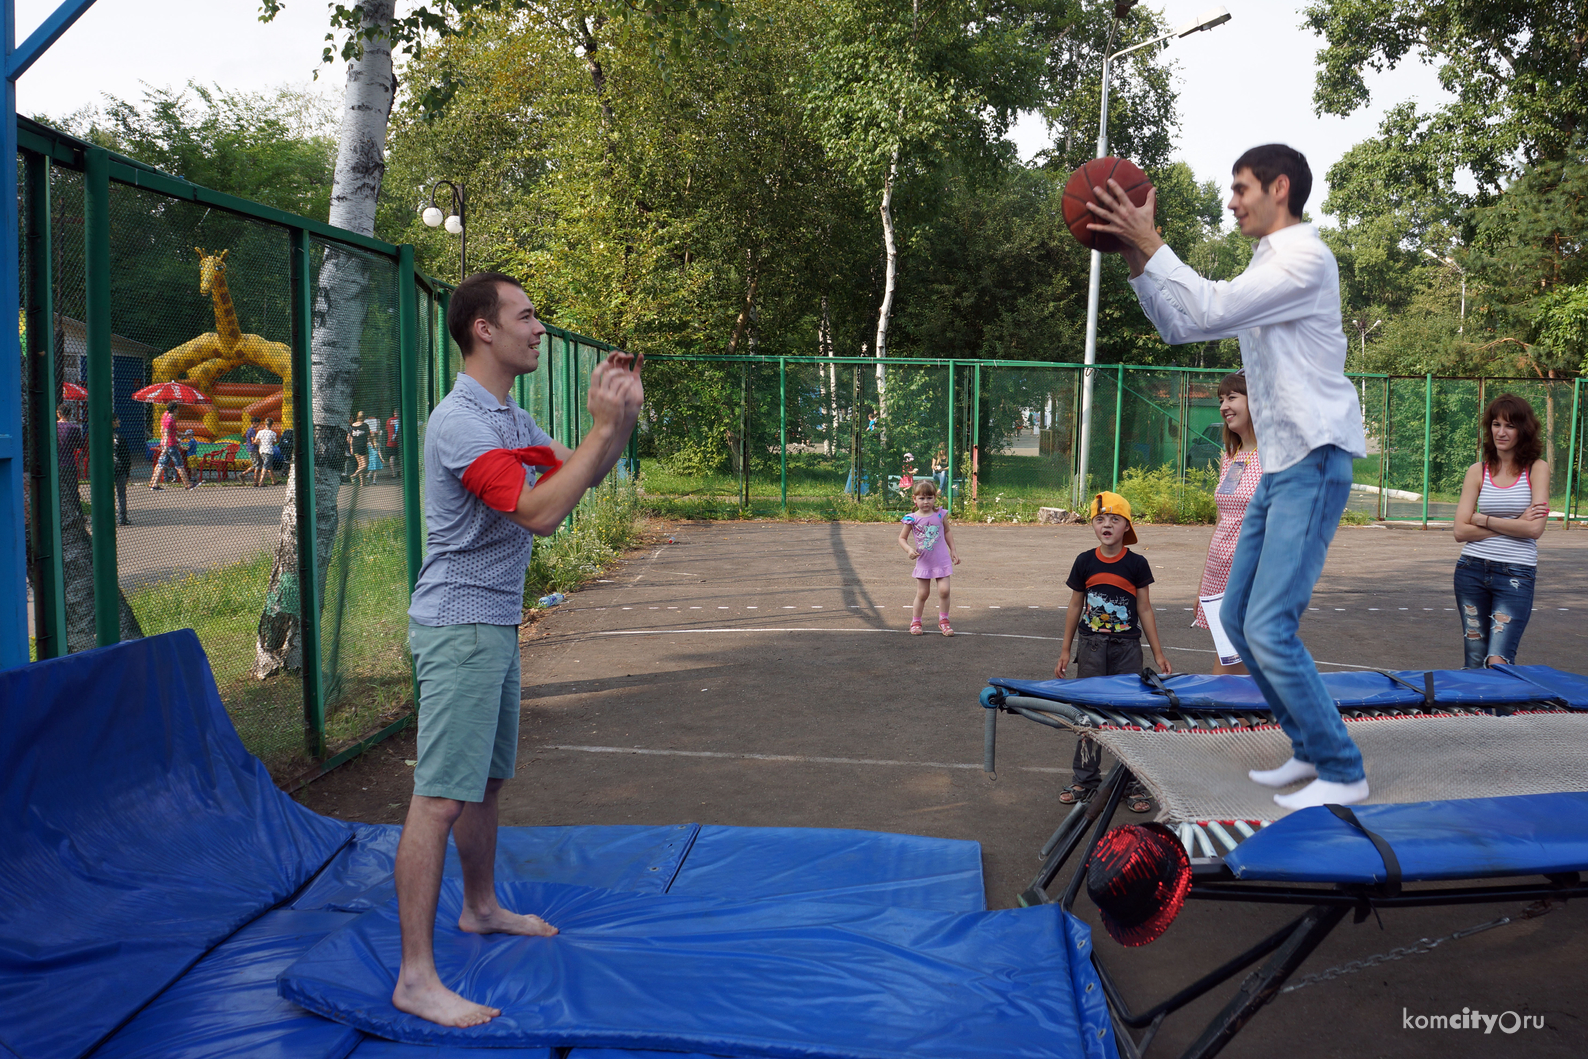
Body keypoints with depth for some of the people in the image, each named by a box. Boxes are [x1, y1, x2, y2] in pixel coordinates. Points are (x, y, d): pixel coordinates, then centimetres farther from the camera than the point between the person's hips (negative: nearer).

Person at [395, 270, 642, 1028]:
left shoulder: (513, 418, 14)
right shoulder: (460, 421, -18)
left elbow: (582, 475, 21)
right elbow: (540, 512, -26)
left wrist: (625, 415, 5)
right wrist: (603, 425, -22)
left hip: (496, 625, 10)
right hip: (458, 628, -10)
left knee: (487, 781, 20)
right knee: (441, 797, -9)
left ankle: (480, 907, 37)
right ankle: (415, 977, -5)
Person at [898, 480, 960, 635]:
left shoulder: (940, 514, -2)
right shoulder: (912, 518, -8)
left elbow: (947, 532, 15)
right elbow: (902, 538, 0)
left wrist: (953, 551, 14)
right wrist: (909, 550, -18)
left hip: (942, 560, 1)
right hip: (923, 562, -1)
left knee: (944, 590, -7)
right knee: (922, 593, 4)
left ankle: (943, 621, 11)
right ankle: (915, 622, 21)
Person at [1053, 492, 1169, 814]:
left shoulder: (1137, 564, -2)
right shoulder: (1085, 562, 1)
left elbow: (1145, 610, 3)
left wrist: (1158, 654, 4)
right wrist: (1065, 650, 11)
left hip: (1126, 648, -1)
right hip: (1090, 646, 1)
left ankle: (1132, 784, 12)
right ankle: (1085, 781, 19)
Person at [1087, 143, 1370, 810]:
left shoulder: (1306, 259, -11)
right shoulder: (1265, 267, 20)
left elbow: (1210, 310, -23)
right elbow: (1180, 326, 18)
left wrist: (1151, 244, -17)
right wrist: (1134, 256, 8)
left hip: (1314, 462, -10)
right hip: (1280, 464, 10)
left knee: (1269, 628, -15)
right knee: (1238, 618, 11)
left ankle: (1342, 773, -1)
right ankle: (1310, 748, 22)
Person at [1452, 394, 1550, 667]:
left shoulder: (1537, 469, 0)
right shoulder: (1477, 471, 6)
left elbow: (1535, 529, -12)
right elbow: (1461, 531, -2)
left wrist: (1482, 519, -7)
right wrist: (1515, 525, -9)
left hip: (1516, 574, -3)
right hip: (1472, 570, 3)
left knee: (1497, 663, -13)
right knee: (1474, 663, 9)